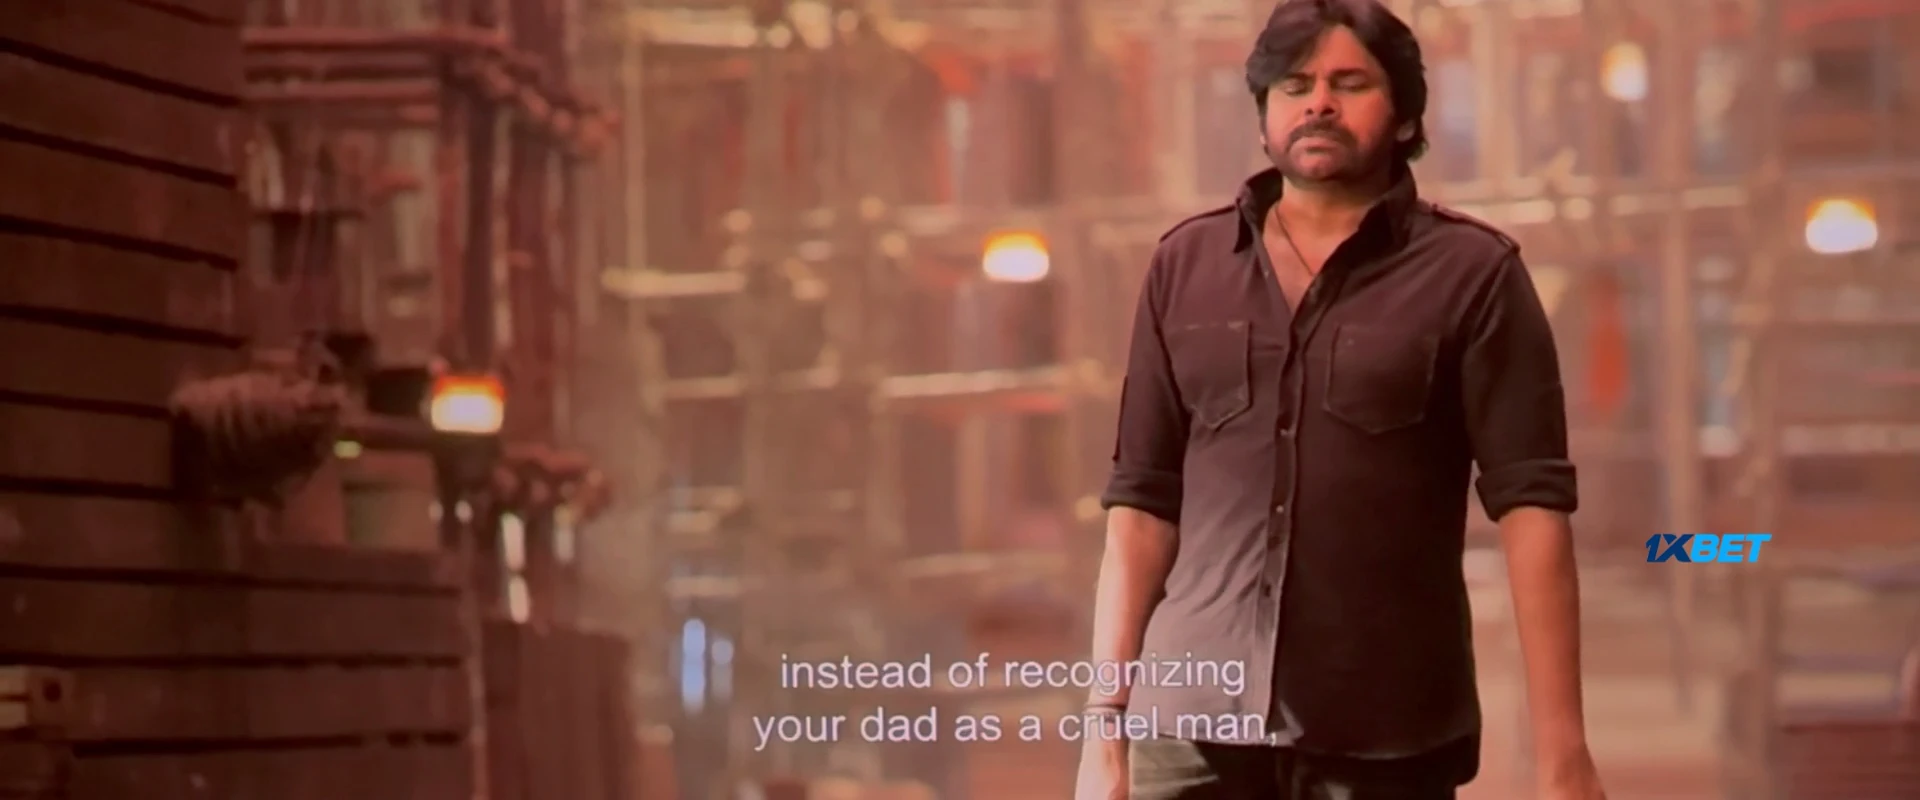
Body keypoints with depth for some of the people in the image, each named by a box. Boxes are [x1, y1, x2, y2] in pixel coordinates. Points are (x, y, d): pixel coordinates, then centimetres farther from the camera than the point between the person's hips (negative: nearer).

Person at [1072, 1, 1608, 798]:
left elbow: (1532, 501, -5)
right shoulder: (1185, 266, 10)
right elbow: (1143, 498, 10)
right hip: (1192, 726, 2)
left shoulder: (1471, 272, 1)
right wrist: (1107, 716, 3)